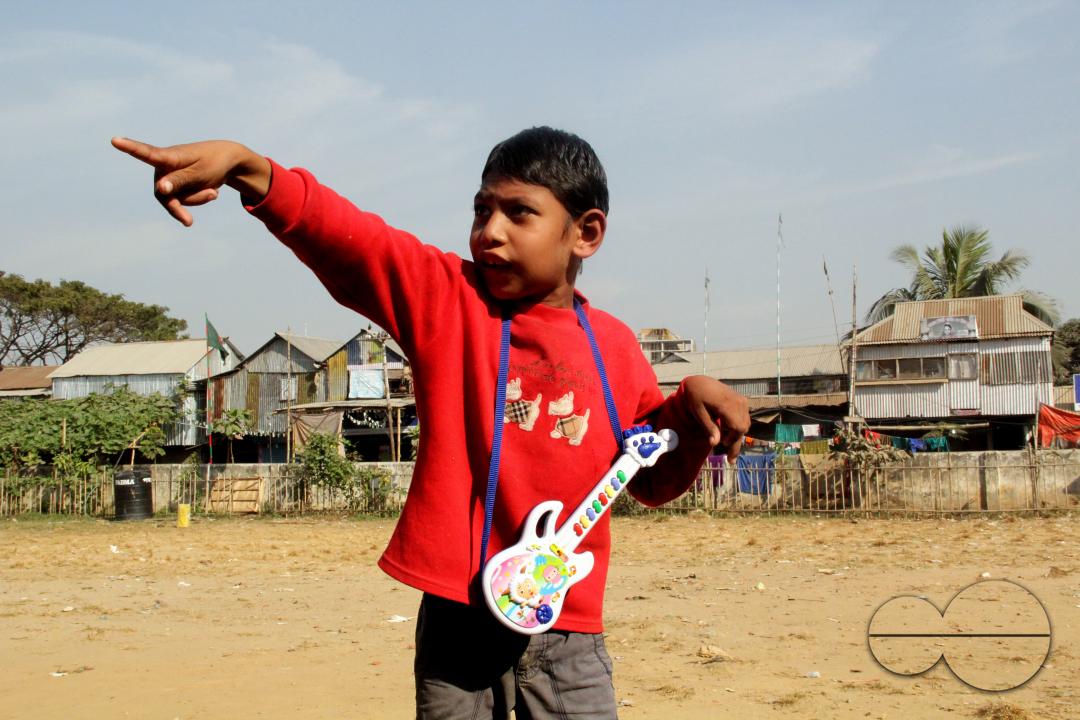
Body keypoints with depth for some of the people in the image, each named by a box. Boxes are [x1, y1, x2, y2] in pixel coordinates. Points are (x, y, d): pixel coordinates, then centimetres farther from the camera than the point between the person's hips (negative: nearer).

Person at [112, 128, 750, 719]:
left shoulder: (614, 347, 6)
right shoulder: (445, 296, 1)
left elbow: (653, 480, 16)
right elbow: (343, 234, -15)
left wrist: (691, 411, -3)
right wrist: (249, 170, -31)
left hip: (566, 627, 1)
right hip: (456, 616, -1)